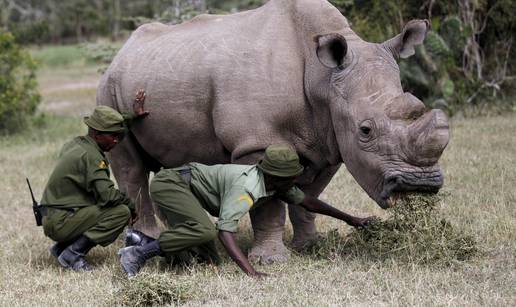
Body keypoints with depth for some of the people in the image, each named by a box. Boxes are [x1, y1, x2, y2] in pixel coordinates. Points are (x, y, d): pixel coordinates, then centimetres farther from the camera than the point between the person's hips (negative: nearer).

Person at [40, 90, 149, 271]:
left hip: (51, 219, 10)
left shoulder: (76, 144, 12)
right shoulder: (90, 155, -17)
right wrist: (131, 205, -7)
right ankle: (72, 253, -14)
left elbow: (108, 127, 33)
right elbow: (107, 194, -24)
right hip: (61, 222, -10)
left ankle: (61, 247, 14)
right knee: (122, 212, -16)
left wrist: (132, 117, 32)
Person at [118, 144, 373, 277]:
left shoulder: (276, 182, -1)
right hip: (169, 183, -9)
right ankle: (138, 253, -24)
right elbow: (225, 232, -37)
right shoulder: (246, 188, -29)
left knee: (208, 259, 1)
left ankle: (141, 239, 13)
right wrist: (251, 272, -44)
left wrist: (349, 219, 19)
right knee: (205, 231, -34)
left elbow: (306, 201, 14)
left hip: (182, 188, 9)